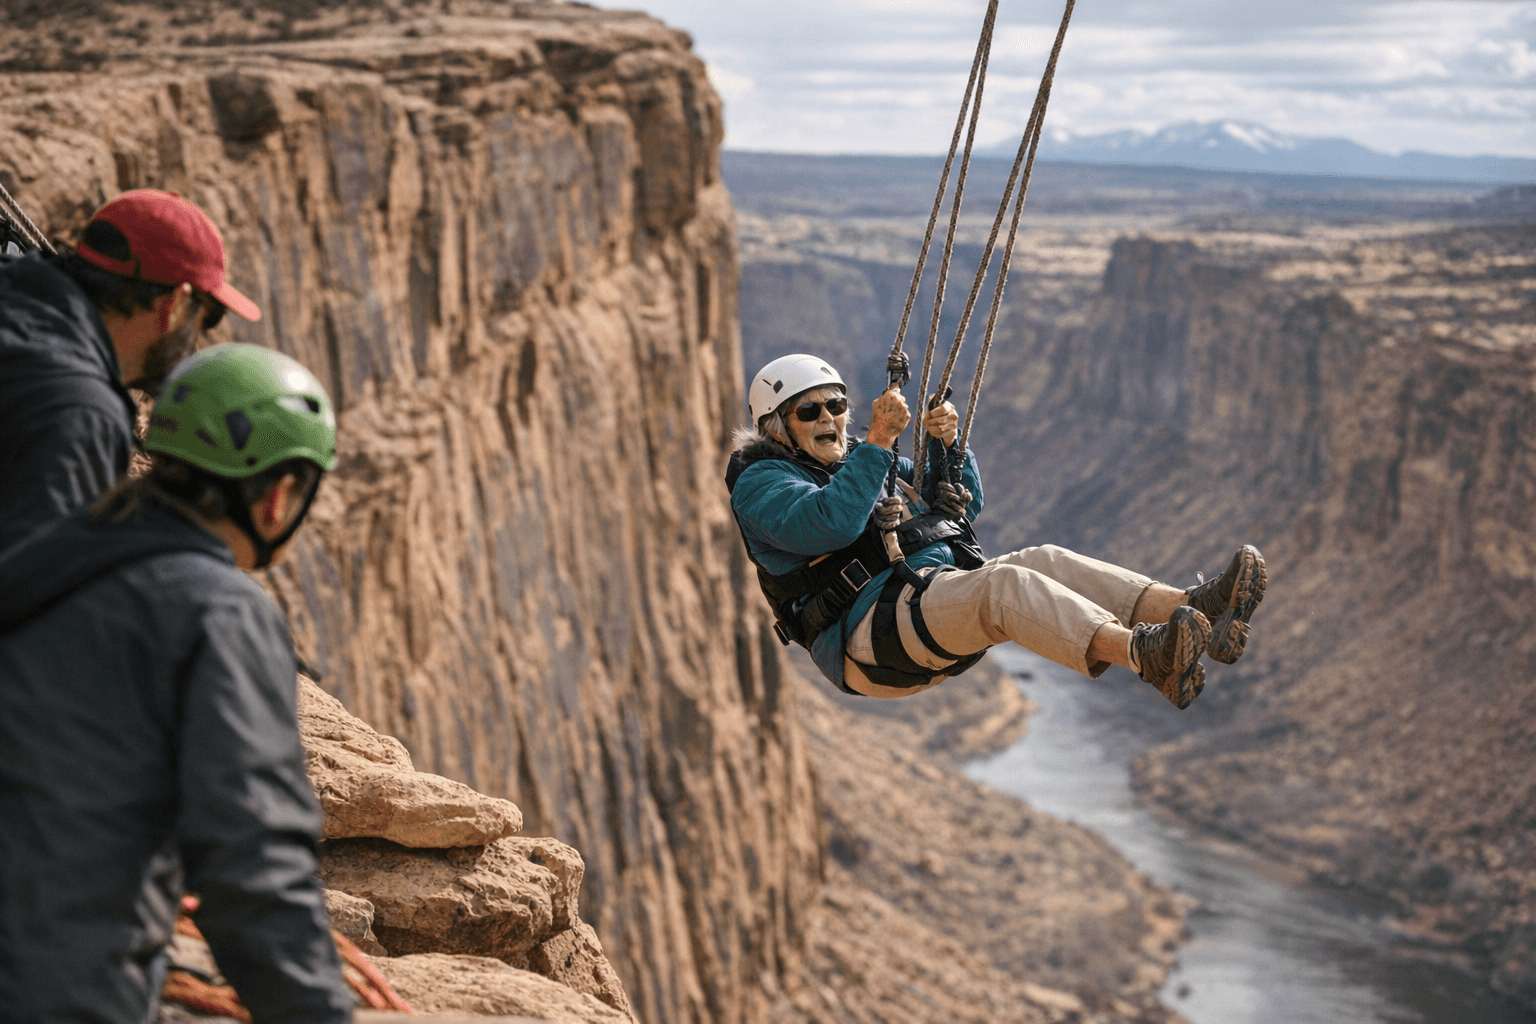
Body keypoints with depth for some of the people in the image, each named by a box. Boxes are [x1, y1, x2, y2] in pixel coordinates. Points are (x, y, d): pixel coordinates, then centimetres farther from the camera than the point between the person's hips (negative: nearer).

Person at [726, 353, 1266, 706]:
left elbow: (965, 507, 26)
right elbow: (829, 524, -19)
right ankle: (1146, 655, -56)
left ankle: (1193, 611, -37)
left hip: (941, 598, 8)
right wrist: (879, 441, -18)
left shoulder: (852, 462, 29)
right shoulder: (761, 481, 4)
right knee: (1005, 583, -33)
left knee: (1045, 562, -18)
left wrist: (948, 446, 8)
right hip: (872, 631, -8)